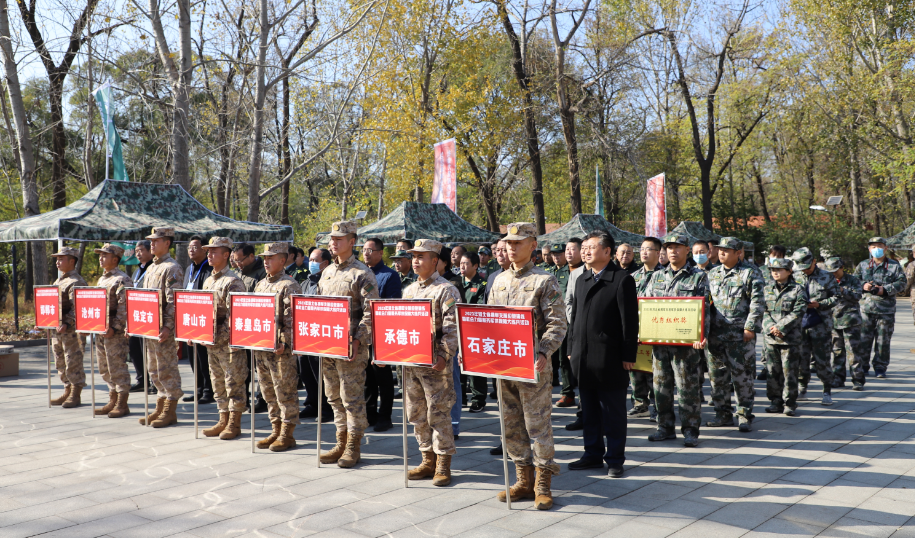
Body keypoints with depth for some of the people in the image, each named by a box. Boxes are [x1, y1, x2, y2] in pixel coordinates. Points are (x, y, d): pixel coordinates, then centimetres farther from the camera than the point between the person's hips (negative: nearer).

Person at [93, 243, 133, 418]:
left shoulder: (122, 280, -10)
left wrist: (114, 328, -21)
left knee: (117, 368, -5)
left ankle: (122, 404, 2)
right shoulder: (101, 280, 18)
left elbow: (124, 307, -16)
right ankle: (112, 401, 21)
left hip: (115, 332, -9)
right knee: (105, 369, 12)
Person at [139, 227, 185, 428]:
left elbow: (173, 302, -18)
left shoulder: (172, 268, -11)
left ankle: (170, 411, 4)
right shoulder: (151, 269, 17)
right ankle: (160, 407, 22)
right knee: (154, 370, 13)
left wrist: (168, 327, -24)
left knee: (167, 369, -3)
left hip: (165, 329, -9)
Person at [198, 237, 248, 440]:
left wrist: (227, 339, -20)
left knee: (234, 382, -1)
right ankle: (223, 420, 22)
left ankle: (234, 423, 7)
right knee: (217, 382, 13)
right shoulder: (208, 281, 15)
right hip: (211, 341, 8)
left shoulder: (233, 281, -11)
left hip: (229, 341, -8)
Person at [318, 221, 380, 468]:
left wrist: (357, 341, -20)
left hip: (350, 347, -7)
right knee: (335, 398, 13)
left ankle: (353, 447, 10)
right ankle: (341, 442, 23)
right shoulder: (327, 272, 14)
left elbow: (370, 313, -13)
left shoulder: (362, 274, -8)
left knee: (352, 398, -1)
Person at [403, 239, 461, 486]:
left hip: (434, 363, -7)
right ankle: (428, 460, 23)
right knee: (416, 414, 11)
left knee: (438, 414, -2)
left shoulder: (446, 290, -6)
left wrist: (444, 356, -21)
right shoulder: (410, 290, 16)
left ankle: (443, 466, 8)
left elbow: (452, 327, -14)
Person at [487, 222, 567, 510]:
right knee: (511, 426, 11)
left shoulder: (545, 281, -5)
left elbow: (558, 324, -11)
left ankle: (543, 484, 12)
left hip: (533, 366, -6)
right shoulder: (500, 280, 13)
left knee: (538, 424, 0)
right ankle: (524, 480, 24)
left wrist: (543, 354, -24)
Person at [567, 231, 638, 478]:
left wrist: (629, 356, -12)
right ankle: (593, 455, 26)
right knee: (589, 411, 15)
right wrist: (572, 349, 13)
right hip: (584, 360, 7)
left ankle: (615, 459, 15)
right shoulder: (581, 280, 14)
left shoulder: (622, 280, -8)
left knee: (613, 413, 4)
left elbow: (630, 321, -10)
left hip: (610, 359, -7)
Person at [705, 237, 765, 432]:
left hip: (740, 335, -5)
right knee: (717, 376, 8)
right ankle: (723, 414, 18)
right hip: (715, 334, 5)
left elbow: (758, 302, -7)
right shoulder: (712, 273, 13)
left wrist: (750, 327, -13)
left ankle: (745, 416, 10)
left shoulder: (750, 272, -2)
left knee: (742, 377, 0)